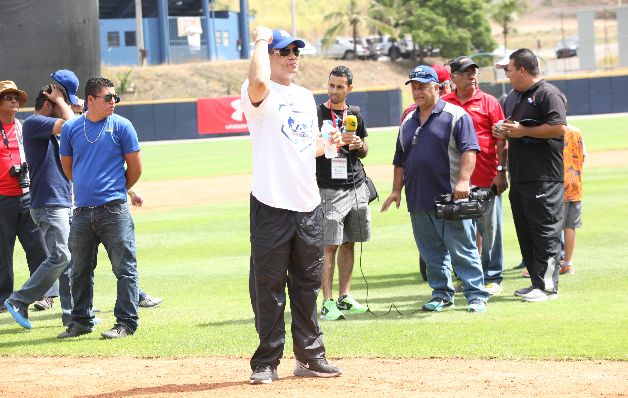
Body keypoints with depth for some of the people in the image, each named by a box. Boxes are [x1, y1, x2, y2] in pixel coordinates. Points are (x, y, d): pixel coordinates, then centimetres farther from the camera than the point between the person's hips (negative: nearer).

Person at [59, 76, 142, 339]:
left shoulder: (121, 127, -1)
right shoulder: (71, 128, 6)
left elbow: (135, 168, 4)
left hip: (114, 210, -3)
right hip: (82, 211, 3)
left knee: (124, 267, -4)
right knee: (80, 270, 11)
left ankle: (126, 322, 2)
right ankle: (81, 321, 22)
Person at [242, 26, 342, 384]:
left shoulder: (306, 97, 17)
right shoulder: (260, 95, -6)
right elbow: (258, 81, -32)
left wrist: (328, 143, 3)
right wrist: (262, 38, -17)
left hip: (309, 206, 7)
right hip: (272, 207, -7)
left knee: (307, 286, 12)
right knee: (269, 288, -2)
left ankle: (310, 356, 19)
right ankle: (267, 362, 4)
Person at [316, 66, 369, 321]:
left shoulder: (355, 115, 14)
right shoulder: (317, 113, -3)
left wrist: (359, 145, -1)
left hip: (356, 187, 6)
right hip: (329, 189, -6)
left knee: (348, 243, 10)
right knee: (329, 245, -9)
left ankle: (344, 298, 18)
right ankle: (327, 303, -9)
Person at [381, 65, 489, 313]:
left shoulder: (455, 116, -3)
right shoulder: (408, 122, 18)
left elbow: (469, 150, -11)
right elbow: (400, 160, 23)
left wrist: (463, 180, -21)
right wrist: (397, 190, 16)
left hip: (450, 197, -7)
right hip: (418, 199, 7)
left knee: (462, 250, -6)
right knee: (431, 252, 9)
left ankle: (476, 295, -2)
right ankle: (441, 294, 17)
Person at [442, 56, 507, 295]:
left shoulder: (489, 102, 2)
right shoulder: (444, 104, 8)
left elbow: (501, 140, 0)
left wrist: (502, 171, -7)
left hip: (486, 178, -3)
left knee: (489, 229, 0)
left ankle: (492, 278, 5)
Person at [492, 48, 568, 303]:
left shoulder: (548, 94, -9)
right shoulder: (513, 97, 19)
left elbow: (559, 128, -20)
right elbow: (507, 126, 31)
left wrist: (523, 131, -17)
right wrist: (501, 131, 7)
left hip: (544, 179, -10)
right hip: (519, 177, 10)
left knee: (546, 233, -8)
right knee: (525, 233, 11)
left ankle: (547, 286, -7)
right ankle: (537, 282, 17)